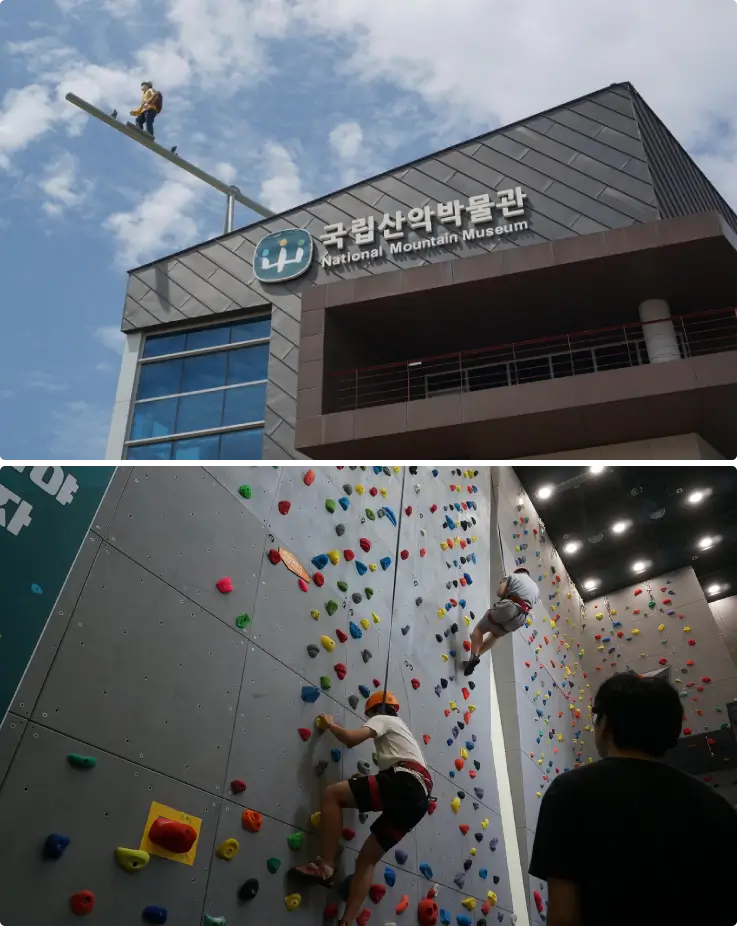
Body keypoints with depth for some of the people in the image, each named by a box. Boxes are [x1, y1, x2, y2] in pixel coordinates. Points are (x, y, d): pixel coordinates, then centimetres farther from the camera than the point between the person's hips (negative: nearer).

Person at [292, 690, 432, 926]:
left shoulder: (383, 719, 13)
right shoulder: (399, 727, 39)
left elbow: (351, 739, -4)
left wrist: (329, 724, 14)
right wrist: (364, 781, 36)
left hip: (404, 783, -9)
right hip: (419, 794, 9)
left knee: (332, 793, -9)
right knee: (367, 859, 11)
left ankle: (325, 868, -13)